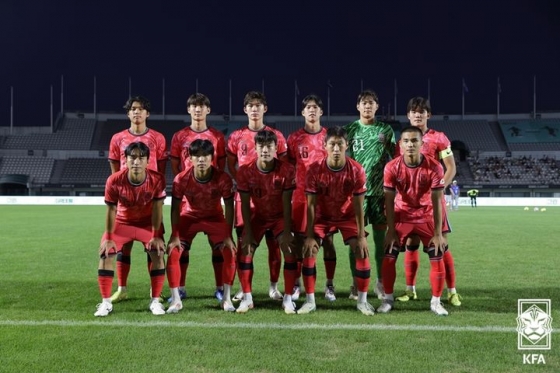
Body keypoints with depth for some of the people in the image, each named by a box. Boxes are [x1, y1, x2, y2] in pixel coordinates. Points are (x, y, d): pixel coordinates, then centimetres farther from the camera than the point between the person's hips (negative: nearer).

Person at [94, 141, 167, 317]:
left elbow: (157, 209, -16)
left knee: (158, 253, -15)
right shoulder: (114, 180, -28)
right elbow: (111, 210, -16)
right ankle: (106, 302, 2)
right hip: (122, 222, 1)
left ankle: (155, 301, -1)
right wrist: (109, 237, -11)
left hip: (148, 223, 0)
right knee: (105, 253, -11)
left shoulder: (157, 179, -28)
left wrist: (156, 236, -14)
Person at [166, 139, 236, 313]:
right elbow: (175, 208, -15)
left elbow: (229, 207, -16)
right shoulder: (181, 179, -27)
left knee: (230, 251, -15)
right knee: (173, 252, -14)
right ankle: (176, 299, -2)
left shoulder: (223, 178, -27)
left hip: (215, 217, 0)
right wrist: (174, 236, -18)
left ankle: (226, 297, 0)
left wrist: (228, 236, -19)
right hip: (189, 217, 0)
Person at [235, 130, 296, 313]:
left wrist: (287, 231, -19)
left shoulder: (287, 170, -22)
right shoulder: (245, 171, -20)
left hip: (280, 216, -1)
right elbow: (245, 204, -14)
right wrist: (248, 233, -16)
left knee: (290, 251, -16)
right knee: (244, 251, -10)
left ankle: (288, 299, -3)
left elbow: (287, 203, -17)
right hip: (257, 216, 1)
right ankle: (247, 298, 3)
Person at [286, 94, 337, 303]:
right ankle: (296, 284, 12)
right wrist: (291, 185, 0)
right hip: (301, 194, 0)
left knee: (328, 239, 2)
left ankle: (330, 285, 11)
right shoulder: (294, 138, 5)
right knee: (299, 239, 2)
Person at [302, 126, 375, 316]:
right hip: (322, 216, 0)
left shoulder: (357, 170, -23)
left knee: (362, 251, -12)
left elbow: (358, 205, -16)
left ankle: (362, 300, 4)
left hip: (347, 216, 0)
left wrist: (361, 236, -17)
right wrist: (309, 236, -20)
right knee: (309, 250, -13)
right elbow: (311, 204, -18)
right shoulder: (314, 170, -23)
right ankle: (310, 301, 0)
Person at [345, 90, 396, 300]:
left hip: (380, 190, 1)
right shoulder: (350, 130, 5)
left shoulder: (386, 130, 8)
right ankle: (356, 284, 10)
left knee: (381, 238, 5)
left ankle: (381, 282, 15)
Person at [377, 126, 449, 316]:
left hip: (426, 217, 0)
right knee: (389, 257, -6)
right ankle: (388, 299, 11)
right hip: (402, 216, 0)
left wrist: (437, 233, -16)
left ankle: (436, 302, 12)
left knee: (437, 258, -4)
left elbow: (436, 201, -17)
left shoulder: (434, 167, -21)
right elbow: (389, 201, -13)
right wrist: (391, 230, -14)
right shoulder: (392, 167, -20)